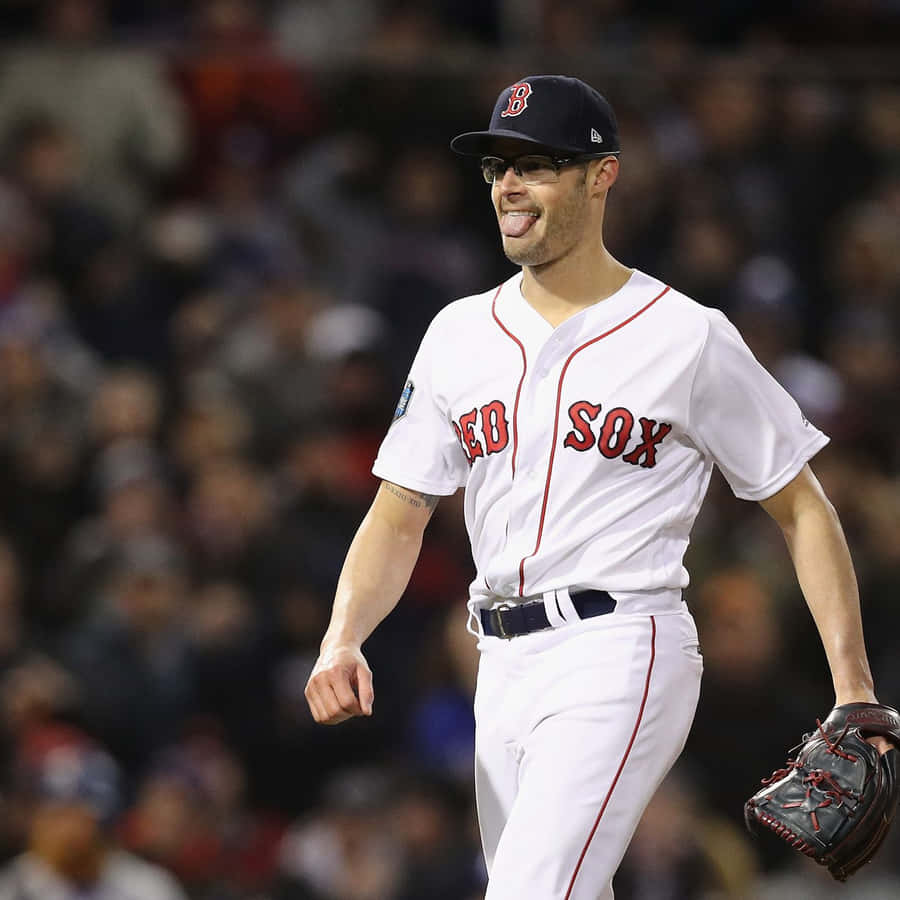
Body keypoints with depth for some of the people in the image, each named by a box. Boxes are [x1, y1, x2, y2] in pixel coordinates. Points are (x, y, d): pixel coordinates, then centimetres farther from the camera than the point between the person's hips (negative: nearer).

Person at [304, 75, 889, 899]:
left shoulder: (687, 338, -3)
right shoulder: (459, 335, 12)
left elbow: (802, 510, 1)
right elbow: (398, 520, 13)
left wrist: (853, 692, -8)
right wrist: (342, 640, -6)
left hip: (622, 655, -6)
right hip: (505, 667, 6)